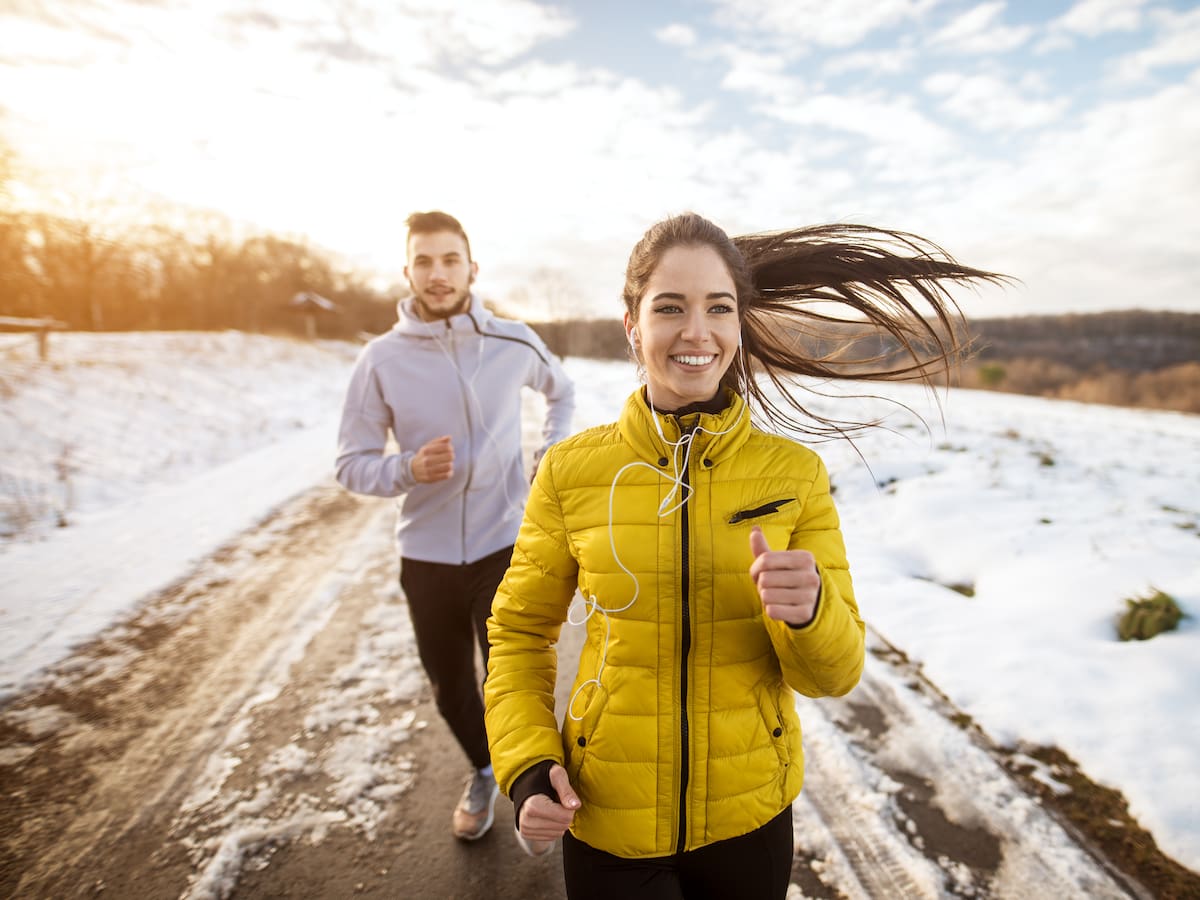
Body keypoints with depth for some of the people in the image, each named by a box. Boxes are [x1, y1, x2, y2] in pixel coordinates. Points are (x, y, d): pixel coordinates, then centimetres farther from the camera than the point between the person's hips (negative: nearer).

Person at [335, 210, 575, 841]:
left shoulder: (513, 343, -5)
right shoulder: (380, 360, -7)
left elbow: (561, 392, 16)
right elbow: (352, 464, -4)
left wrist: (551, 456, 3)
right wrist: (409, 468, -23)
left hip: (505, 547, -1)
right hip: (426, 556, 2)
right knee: (449, 687, 18)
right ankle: (482, 772, 48)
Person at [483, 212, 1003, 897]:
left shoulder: (796, 473, -11)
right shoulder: (569, 472, -13)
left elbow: (835, 673, -8)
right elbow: (520, 634, 0)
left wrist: (806, 611, -28)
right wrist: (528, 768, -12)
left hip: (751, 816, 2)